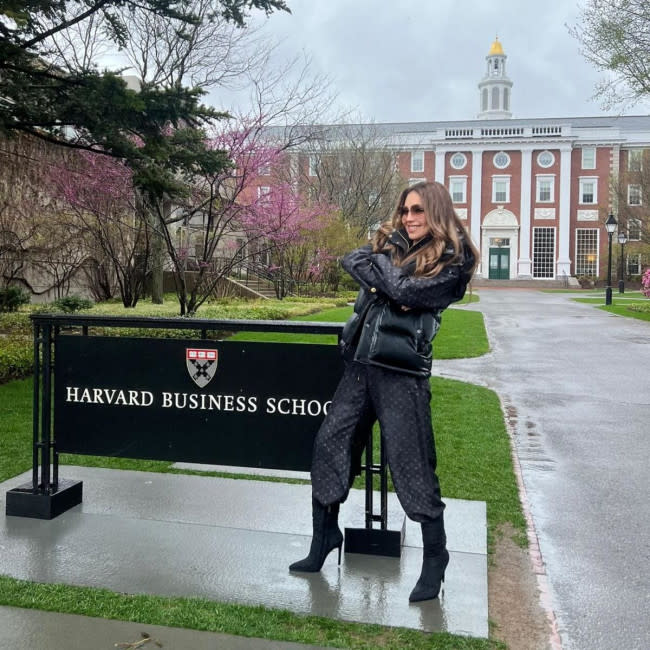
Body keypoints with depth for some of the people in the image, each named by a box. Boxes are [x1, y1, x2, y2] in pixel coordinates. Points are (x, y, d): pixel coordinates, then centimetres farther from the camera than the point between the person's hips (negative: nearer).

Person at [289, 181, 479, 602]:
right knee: (330, 444, 8)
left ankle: (435, 560, 16)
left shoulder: (452, 261, -3)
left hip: (402, 372, -6)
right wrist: (385, 284, -13)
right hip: (361, 363, 7)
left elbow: (403, 289, -16)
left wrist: (381, 261, -1)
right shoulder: (391, 241, 16)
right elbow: (351, 261, 1)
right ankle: (324, 539, 26)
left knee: (412, 465, -2)